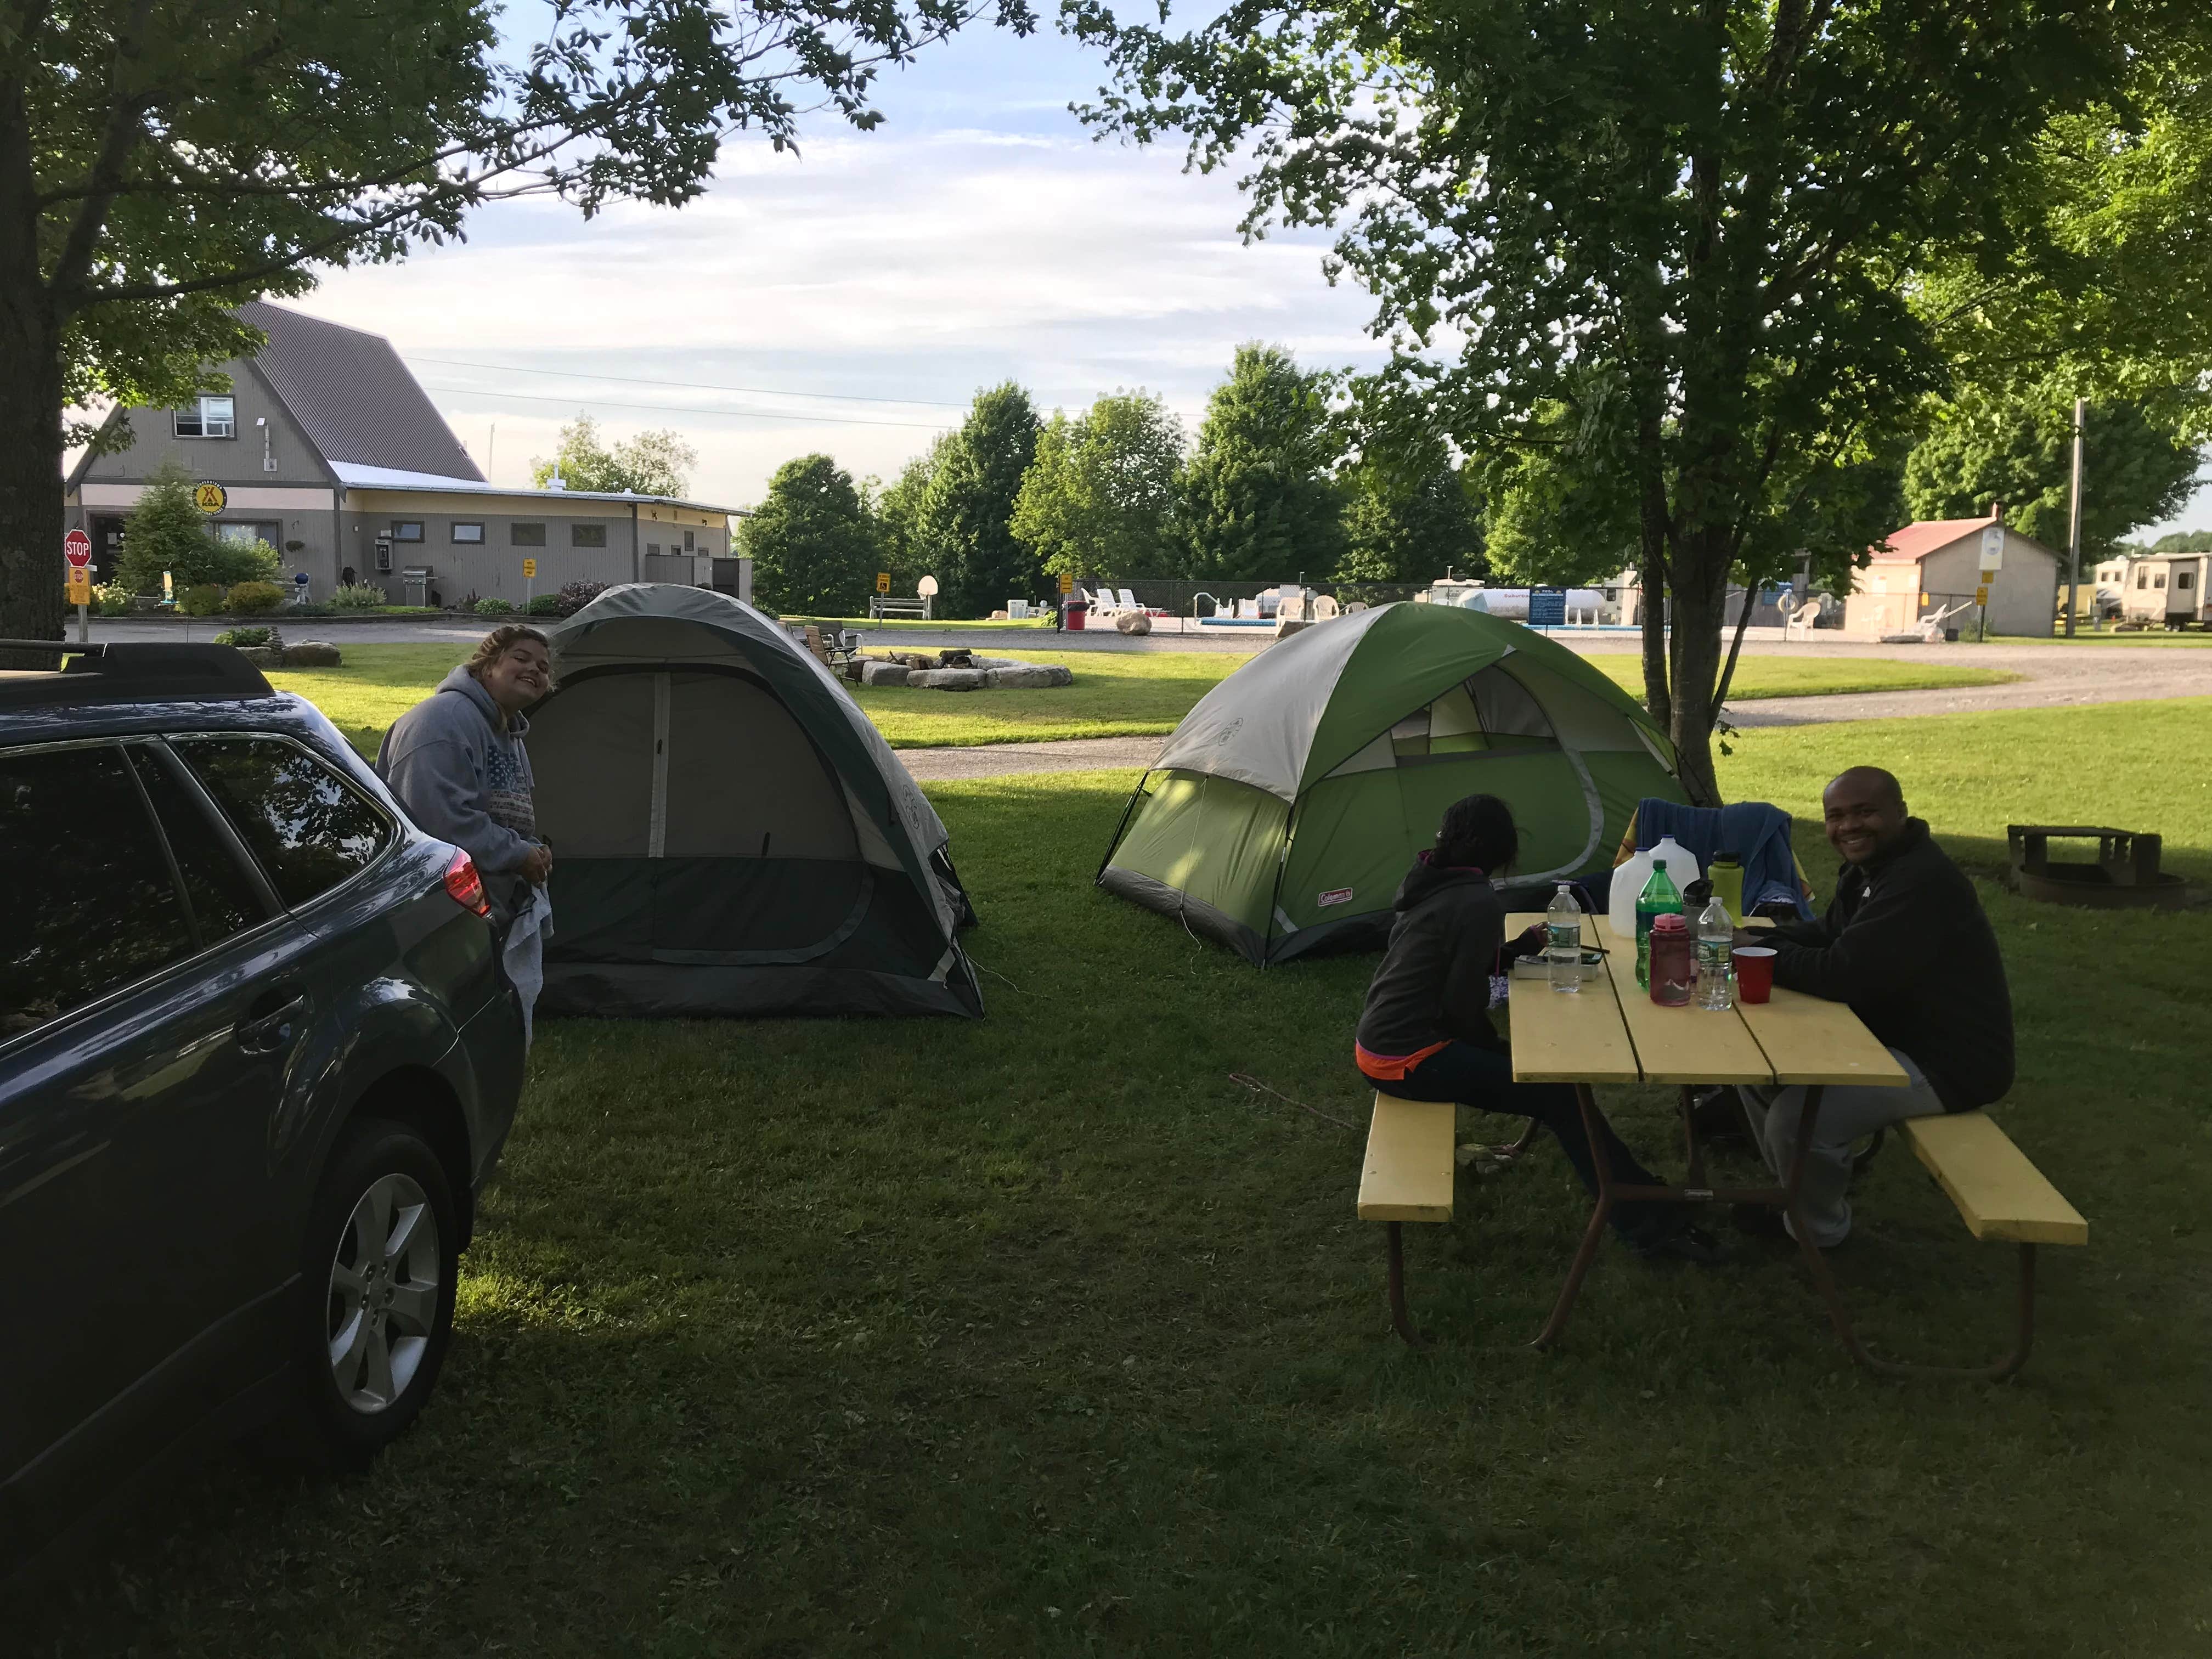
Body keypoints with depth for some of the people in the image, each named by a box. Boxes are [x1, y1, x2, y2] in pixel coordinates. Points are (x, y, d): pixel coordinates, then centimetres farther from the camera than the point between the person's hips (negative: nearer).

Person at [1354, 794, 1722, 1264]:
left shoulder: (1426, 884, 10)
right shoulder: (1479, 903, -16)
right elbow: (1463, 1004, -15)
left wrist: (1521, 946, 24)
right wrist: (1492, 1047, 3)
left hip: (1374, 1045, 10)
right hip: (1408, 1060, -9)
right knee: (1560, 1095, -7)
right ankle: (1650, 1225, -2)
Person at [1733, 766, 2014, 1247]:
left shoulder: (1921, 882, -28)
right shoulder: (1871, 868, 7)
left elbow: (1843, 976, -32)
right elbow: (1827, 936, 17)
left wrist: (1760, 952, -17)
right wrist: (1754, 939, -2)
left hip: (1947, 1063, -11)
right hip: (1890, 1037, 11)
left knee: (1796, 1117, -24)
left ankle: (1818, 1230, 6)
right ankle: (1802, 1189, 26)